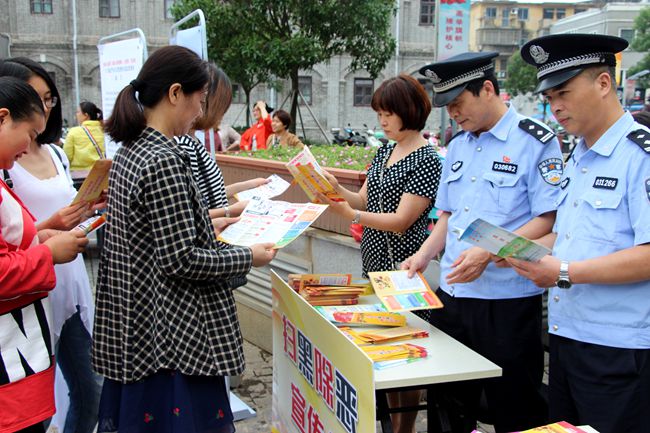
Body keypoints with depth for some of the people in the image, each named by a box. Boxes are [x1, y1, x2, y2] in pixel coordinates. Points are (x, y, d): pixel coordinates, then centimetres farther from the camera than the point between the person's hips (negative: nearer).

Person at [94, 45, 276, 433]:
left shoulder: (129, 151, 7)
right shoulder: (165, 161, -21)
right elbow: (180, 261, -22)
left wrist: (209, 220, 17)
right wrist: (248, 258, -11)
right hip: (174, 332, -10)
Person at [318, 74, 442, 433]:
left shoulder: (426, 160, -14)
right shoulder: (384, 152, 10)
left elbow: (401, 220, -20)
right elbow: (365, 199, 11)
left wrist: (349, 214, -29)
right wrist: (338, 190, -8)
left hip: (401, 267, -8)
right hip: (373, 262, 8)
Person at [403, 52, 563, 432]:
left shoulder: (535, 141, -9)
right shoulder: (457, 146, 13)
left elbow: (549, 218, -15)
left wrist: (489, 252, -25)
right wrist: (424, 255, 3)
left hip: (508, 301, -7)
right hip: (453, 294, 7)